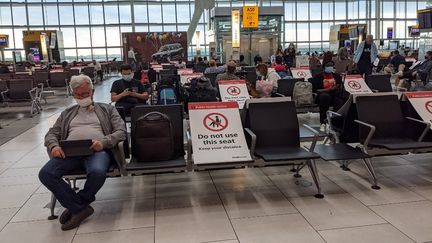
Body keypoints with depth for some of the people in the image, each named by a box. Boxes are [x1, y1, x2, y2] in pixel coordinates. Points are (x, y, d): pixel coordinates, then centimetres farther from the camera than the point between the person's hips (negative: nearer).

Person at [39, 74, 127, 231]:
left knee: (97, 172, -38)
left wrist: (104, 142, -14)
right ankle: (81, 208, -16)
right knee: (45, 174, -26)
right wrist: (54, 146, -4)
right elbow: (51, 134, 22)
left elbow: (121, 131, 7)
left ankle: (75, 205, -8)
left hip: (97, 150, -3)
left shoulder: (107, 109, 20)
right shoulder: (67, 113, 29)